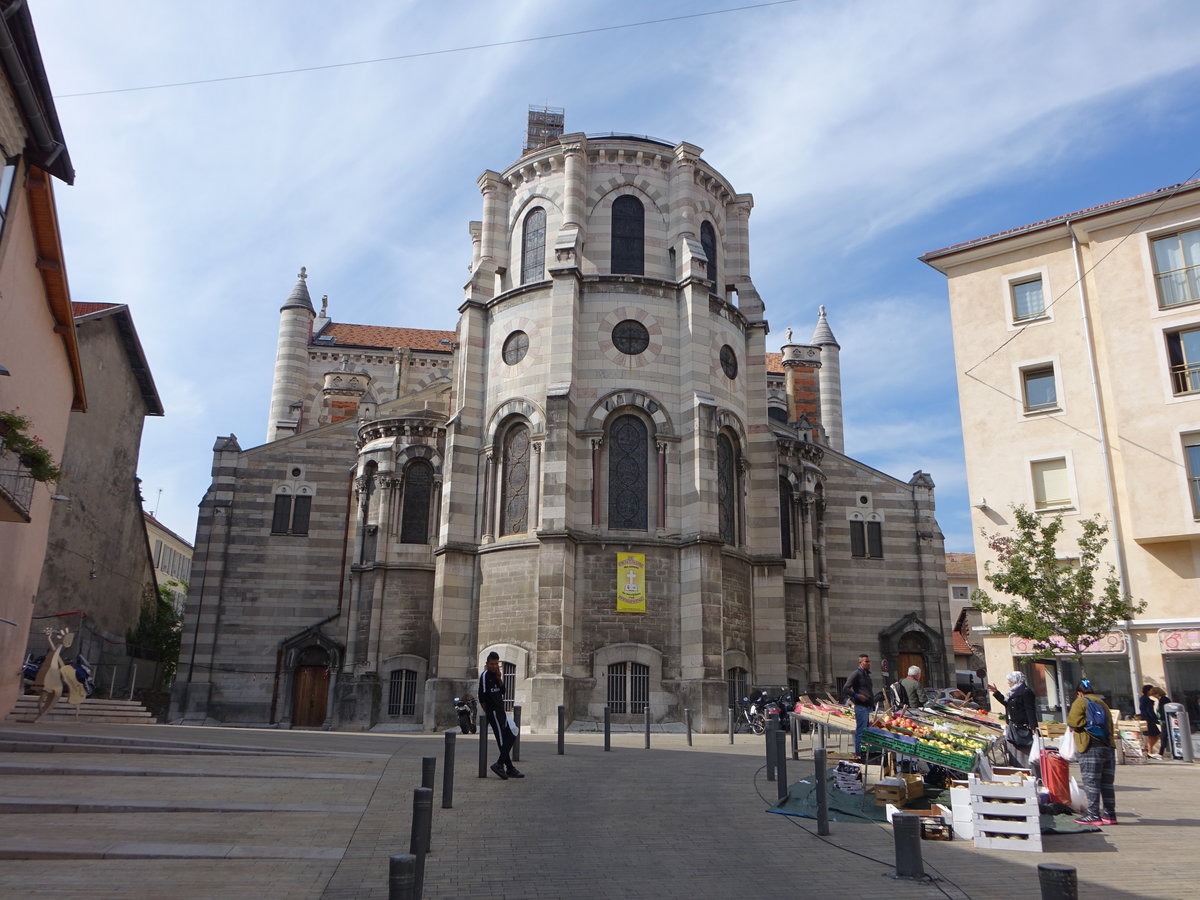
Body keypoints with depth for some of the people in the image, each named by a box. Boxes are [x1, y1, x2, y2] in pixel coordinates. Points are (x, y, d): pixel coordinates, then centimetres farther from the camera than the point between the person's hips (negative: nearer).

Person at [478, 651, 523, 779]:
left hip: (501, 710, 9)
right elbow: (482, 696, -14)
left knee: (511, 737, 7)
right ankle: (509, 768, -6)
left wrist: (499, 679, -4)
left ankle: (500, 764, 10)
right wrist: (487, 712, -10)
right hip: (493, 711, -9)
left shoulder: (496, 675, 15)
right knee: (502, 739, -9)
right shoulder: (485, 675, -10)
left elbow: (503, 692, 9)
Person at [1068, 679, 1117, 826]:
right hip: (1108, 746, 8)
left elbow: (1073, 721, -15)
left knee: (1091, 782, -4)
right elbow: (1110, 725, 21)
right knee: (1106, 783, 12)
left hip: (1091, 747, -8)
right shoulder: (1102, 703, 21)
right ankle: (1110, 815, 15)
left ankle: (1093, 815, -4)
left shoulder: (1081, 702, -3)